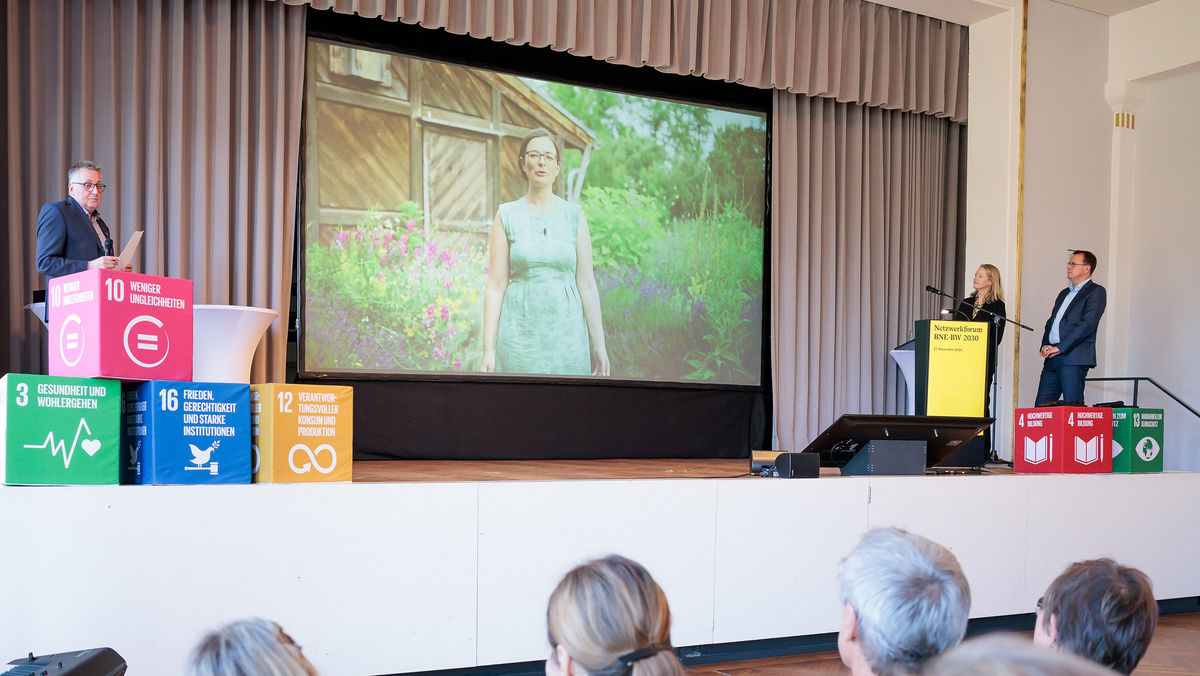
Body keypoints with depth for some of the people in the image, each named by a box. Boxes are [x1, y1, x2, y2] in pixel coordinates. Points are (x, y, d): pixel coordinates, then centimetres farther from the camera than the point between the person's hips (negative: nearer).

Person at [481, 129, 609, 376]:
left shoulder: (574, 215, 5)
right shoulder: (507, 215, 3)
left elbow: (587, 284, 4)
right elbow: (495, 286, 1)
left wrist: (599, 344, 2)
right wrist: (488, 349, -3)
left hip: (567, 333, 1)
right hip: (520, 333, -1)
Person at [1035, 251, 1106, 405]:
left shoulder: (1096, 291, 0)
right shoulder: (1064, 293, 26)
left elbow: (1087, 324, -12)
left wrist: (1060, 348, -15)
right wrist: (1045, 346, 5)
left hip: (1074, 357, -7)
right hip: (1053, 358, 7)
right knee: (1041, 406, 2)